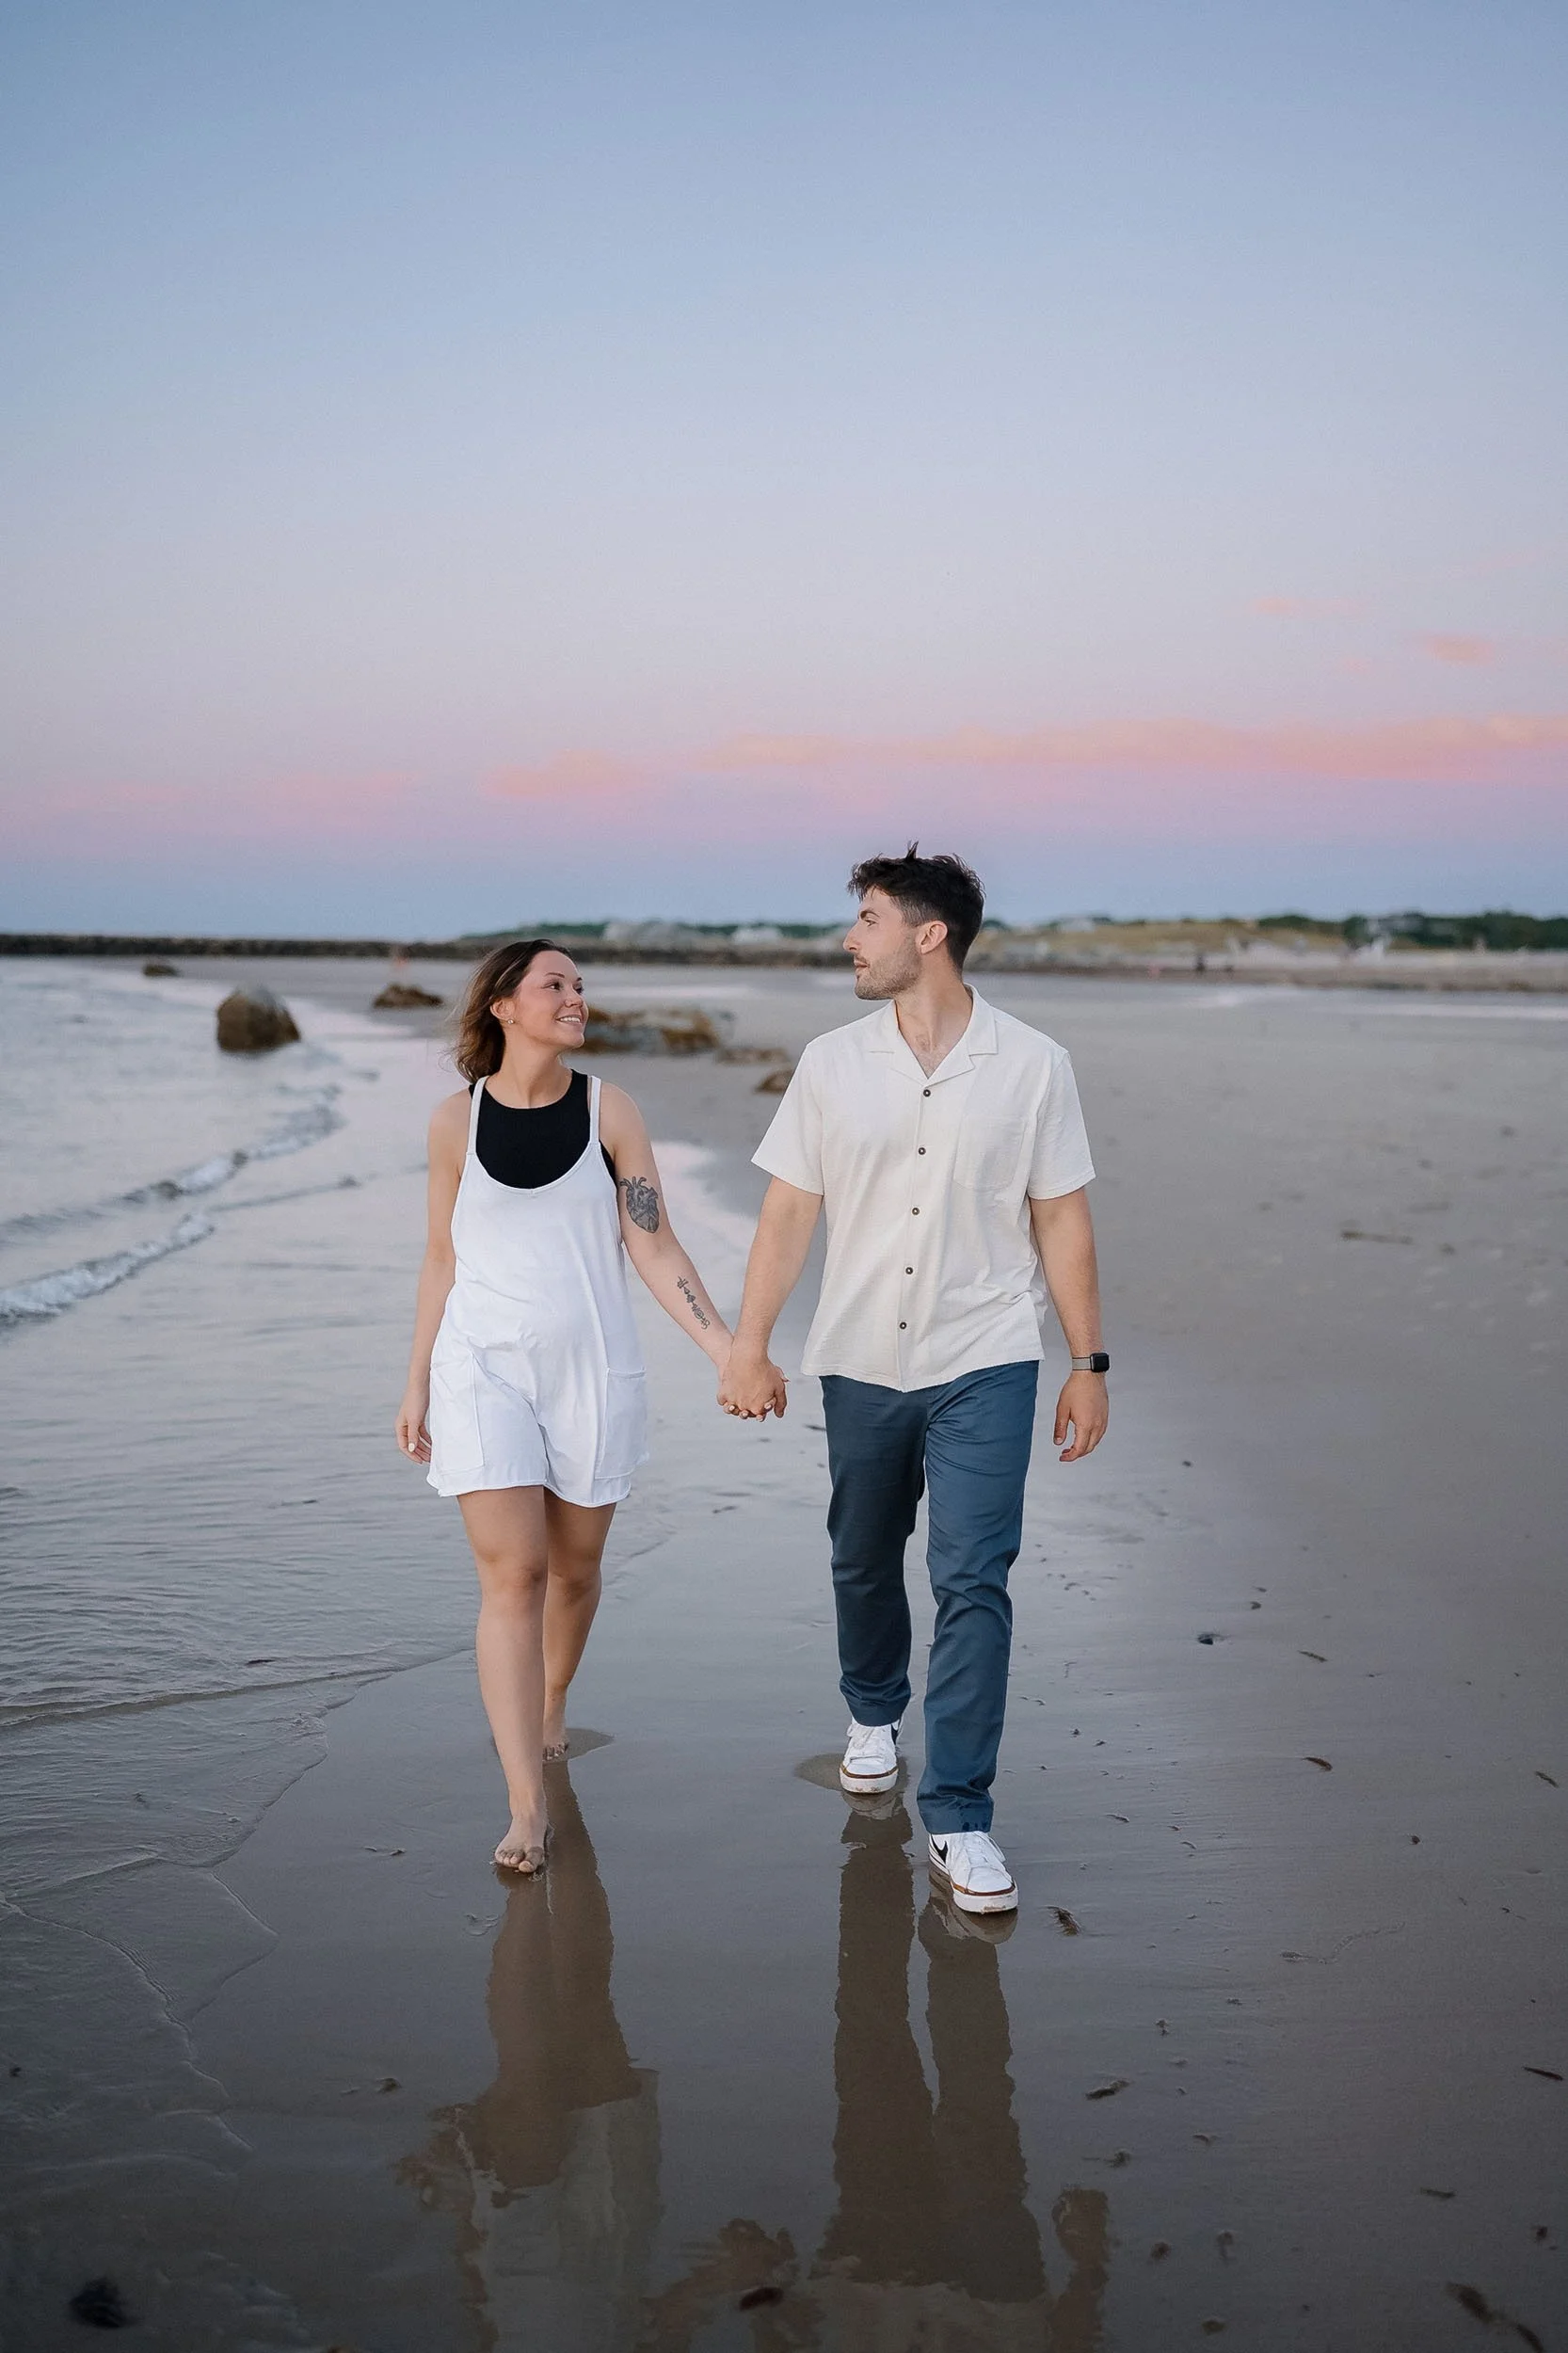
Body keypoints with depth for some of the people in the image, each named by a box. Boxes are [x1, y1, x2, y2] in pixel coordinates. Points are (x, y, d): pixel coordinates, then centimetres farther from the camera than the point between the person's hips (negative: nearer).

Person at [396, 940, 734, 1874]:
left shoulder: (609, 1111, -1)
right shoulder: (457, 1120, 0)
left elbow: (653, 1245, -2)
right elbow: (442, 1258, 7)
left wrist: (727, 1348, -10)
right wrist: (419, 1383, 8)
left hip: (591, 1366, 1)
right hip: (485, 1367, -1)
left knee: (575, 1567, 13)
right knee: (510, 1576, -9)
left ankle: (551, 1708, 42)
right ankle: (527, 1807, -8)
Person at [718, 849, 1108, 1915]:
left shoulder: (1033, 1065, -4)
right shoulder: (831, 1064, 1)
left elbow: (1063, 1220, 1)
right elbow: (789, 1212, 3)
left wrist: (1090, 1363, 1)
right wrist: (749, 1346, -1)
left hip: (986, 1366, -3)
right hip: (861, 1361, 3)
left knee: (974, 1582, -8)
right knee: (864, 1561, 17)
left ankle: (959, 1817, 0)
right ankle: (875, 1714, 45)